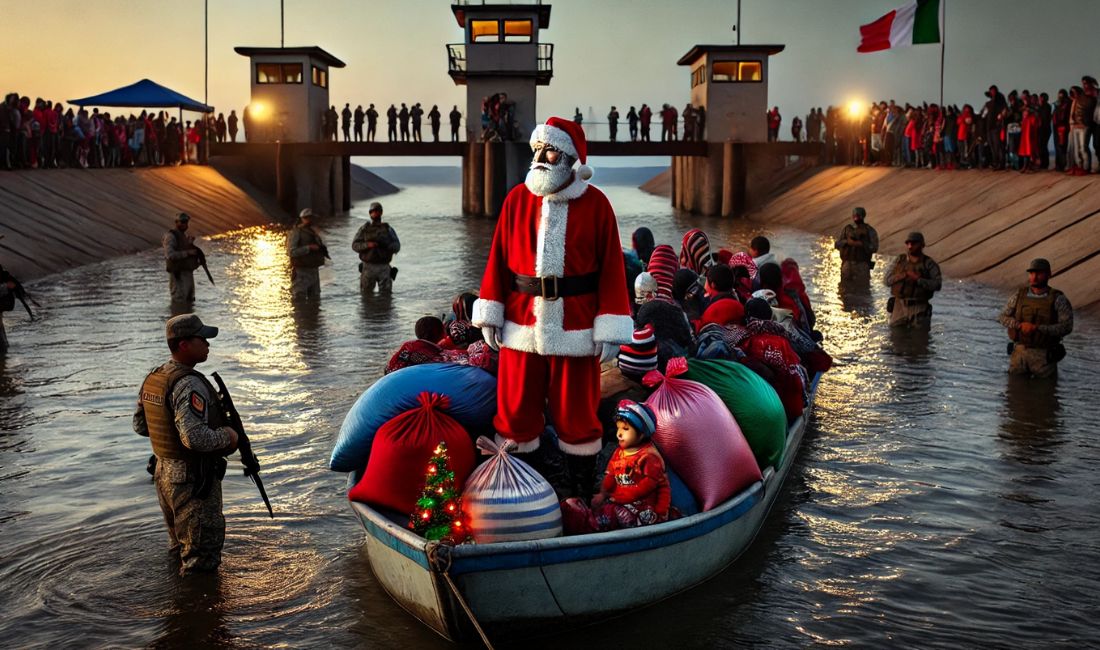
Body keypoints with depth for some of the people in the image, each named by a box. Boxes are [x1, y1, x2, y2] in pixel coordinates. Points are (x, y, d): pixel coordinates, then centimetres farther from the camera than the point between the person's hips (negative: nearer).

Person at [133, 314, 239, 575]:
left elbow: (140, 425, 14)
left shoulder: (152, 379, 4)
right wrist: (226, 436, -16)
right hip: (193, 479, -9)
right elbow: (195, 438, -33)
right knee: (201, 559, 1)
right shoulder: (189, 385, -25)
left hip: (164, 473, 9)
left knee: (180, 547, 25)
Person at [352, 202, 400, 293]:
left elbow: (397, 246, 0)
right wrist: (367, 245, -19)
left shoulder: (388, 229, 6)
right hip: (368, 267, 0)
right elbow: (355, 245, -1)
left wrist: (385, 244, -20)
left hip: (384, 268, 0)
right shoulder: (364, 229, 6)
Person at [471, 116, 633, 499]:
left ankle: (582, 493, 21)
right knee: (516, 409, 8)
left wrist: (609, 329, -9)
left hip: (575, 328, -2)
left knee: (576, 410, 6)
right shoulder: (517, 199, 5)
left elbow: (611, 269, -4)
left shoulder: (595, 204, -2)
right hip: (521, 323, 3)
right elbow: (498, 259, 7)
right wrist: (489, 314, 3)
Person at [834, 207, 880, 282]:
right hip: (847, 264, 3)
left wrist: (861, 244, -17)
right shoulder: (846, 229, 14)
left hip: (862, 265, -3)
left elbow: (874, 247, -3)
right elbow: (837, 244, 9)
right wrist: (847, 242, -10)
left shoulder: (870, 231, 5)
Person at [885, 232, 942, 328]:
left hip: (919, 309, -3)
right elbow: (888, 280, 2)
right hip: (899, 307, 3)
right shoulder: (900, 260, 6)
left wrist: (917, 279, -22)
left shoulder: (929, 264, -3)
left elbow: (937, 285, -13)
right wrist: (904, 275, -14)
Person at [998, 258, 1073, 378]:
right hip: (1020, 352, 3)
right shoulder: (1019, 295, 3)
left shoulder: (1058, 299, -8)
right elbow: (1003, 317, 5)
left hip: (1044, 355, -3)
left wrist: (1037, 328, -24)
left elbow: (1066, 327, -16)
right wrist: (1020, 325, -15)